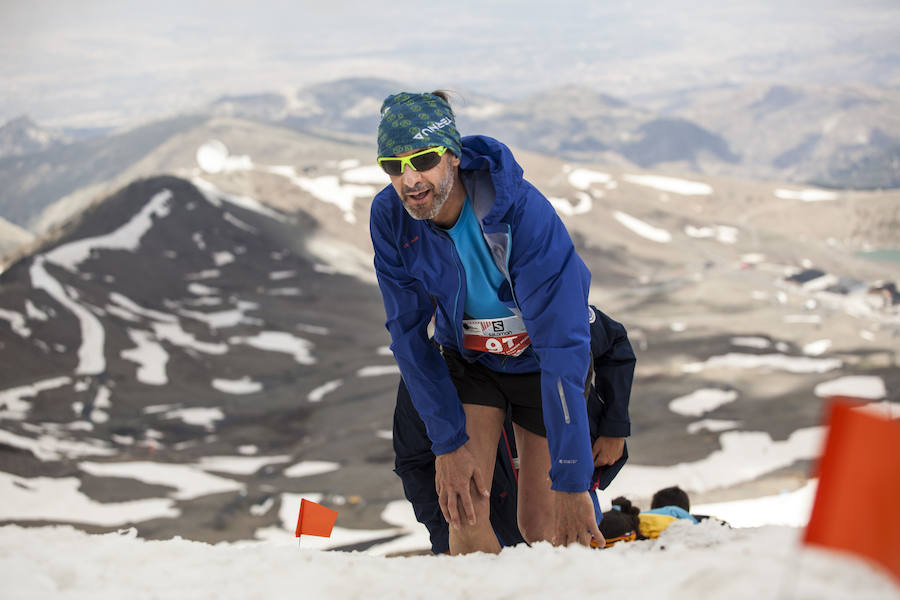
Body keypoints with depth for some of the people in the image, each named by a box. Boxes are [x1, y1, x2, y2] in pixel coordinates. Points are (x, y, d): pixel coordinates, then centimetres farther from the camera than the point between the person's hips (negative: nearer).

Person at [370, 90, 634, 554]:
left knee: (540, 526, -2)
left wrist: (571, 481, -37)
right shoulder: (389, 217, -22)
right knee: (464, 509, -13)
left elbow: (562, 345, -36)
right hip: (466, 357, 3)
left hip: (538, 360, -2)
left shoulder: (524, 211, -35)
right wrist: (448, 442, -17)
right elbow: (409, 332, -12)